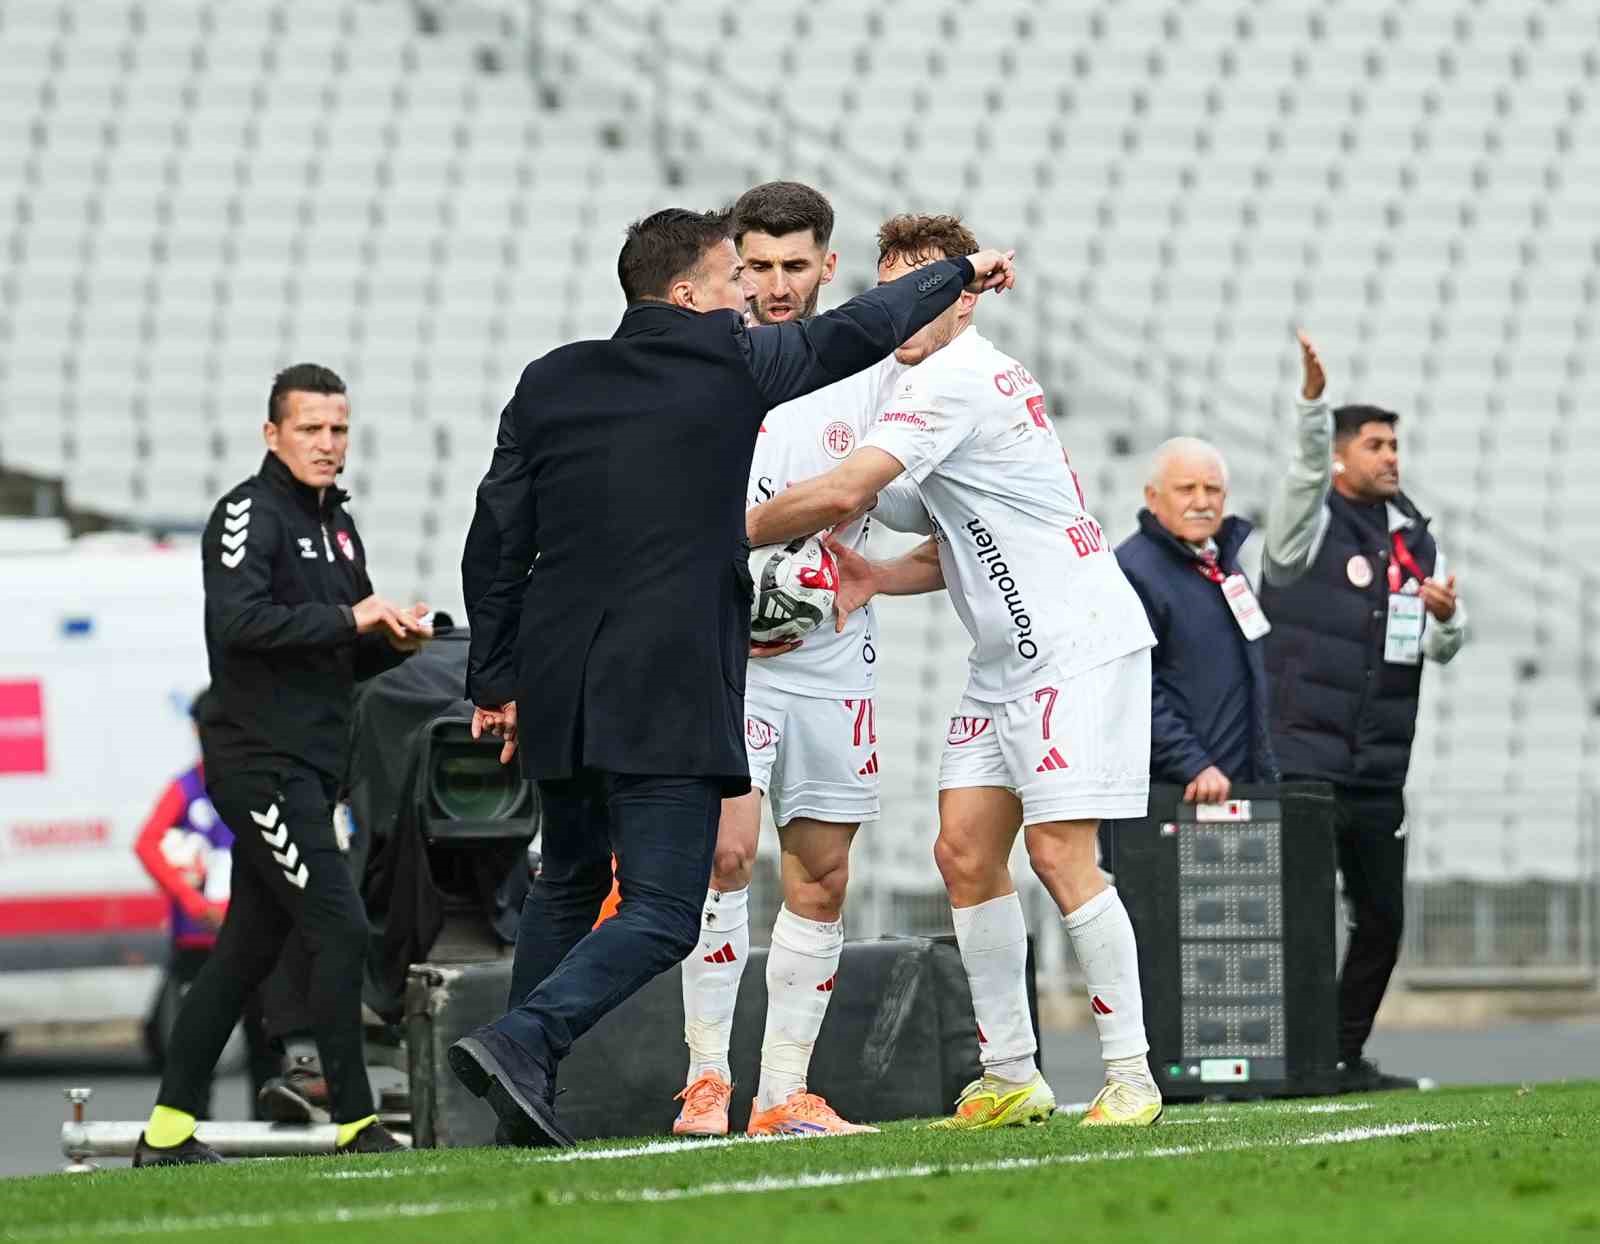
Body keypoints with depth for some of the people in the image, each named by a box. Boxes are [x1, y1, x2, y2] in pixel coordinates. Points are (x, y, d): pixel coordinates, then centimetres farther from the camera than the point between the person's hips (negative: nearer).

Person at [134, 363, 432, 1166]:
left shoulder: (337, 525, 19)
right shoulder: (249, 514, -9)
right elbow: (239, 621, -24)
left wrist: (394, 639, 3)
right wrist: (350, 619, -21)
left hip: (310, 763, 9)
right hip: (258, 760, -9)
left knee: (248, 947, 10)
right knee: (340, 929, -14)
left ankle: (168, 1132, 14)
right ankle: (354, 1124, -10)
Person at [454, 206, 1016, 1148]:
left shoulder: (552, 383, 8)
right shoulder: (732, 367, -4)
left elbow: (497, 540, 8)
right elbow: (858, 331, 10)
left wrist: (495, 681, 15)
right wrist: (963, 274, 27)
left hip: (560, 685, 6)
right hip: (670, 697, -6)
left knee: (569, 887, 23)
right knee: (662, 914, -7)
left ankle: (525, 1094, 22)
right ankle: (521, 1041, -27)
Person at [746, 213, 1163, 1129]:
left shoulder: (956, 380, -17)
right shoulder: (946, 382, 16)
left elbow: (840, 493, -26)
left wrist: (735, 533, -11)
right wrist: (879, 577, 3)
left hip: (1078, 643, -10)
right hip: (1009, 659, 10)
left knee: (1059, 851, -14)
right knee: (966, 849, 3)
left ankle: (1130, 1076, -9)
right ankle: (1011, 1077, 7)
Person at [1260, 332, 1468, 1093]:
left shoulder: (1416, 540, 14)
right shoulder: (1310, 525, -2)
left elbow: (1442, 650, 12)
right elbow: (1307, 471, -23)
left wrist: (1445, 619, -11)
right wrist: (1313, 402, -40)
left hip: (1379, 771, 6)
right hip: (1303, 763, -6)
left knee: (1382, 917, 8)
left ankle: (1347, 1056, 19)